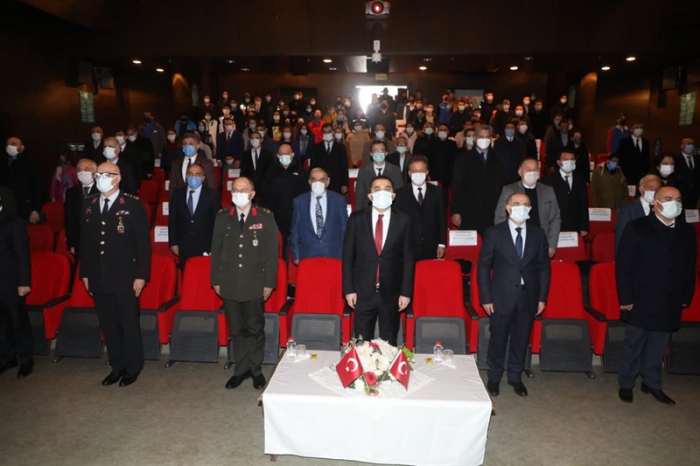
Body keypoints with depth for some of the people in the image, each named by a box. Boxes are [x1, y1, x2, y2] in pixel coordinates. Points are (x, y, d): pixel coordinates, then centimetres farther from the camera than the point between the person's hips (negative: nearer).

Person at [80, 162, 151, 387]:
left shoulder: (133, 204, -7)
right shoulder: (88, 204, 8)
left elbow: (143, 242, -8)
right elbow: (84, 240, 12)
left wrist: (141, 275, -12)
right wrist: (85, 273, 10)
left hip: (125, 278, -5)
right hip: (98, 278, 5)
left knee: (129, 324, 7)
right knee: (108, 325, 14)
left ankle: (133, 368, 23)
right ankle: (117, 366, 29)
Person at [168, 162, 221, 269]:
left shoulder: (212, 194, -1)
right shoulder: (177, 194, 7)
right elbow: (172, 220, 9)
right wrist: (173, 243, 5)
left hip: (205, 247, -2)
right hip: (183, 248, 2)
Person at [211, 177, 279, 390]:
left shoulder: (265, 217, -2)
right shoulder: (222, 217, 6)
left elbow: (272, 251, -3)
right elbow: (216, 250, 9)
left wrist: (269, 282, -6)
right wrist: (216, 280, 6)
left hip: (255, 284, -2)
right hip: (230, 284, 3)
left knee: (255, 329, 8)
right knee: (237, 330, 12)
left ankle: (255, 369, 25)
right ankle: (241, 369, 27)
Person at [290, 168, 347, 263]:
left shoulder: (339, 200, 4)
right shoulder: (299, 201, 5)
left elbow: (345, 228, 7)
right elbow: (295, 231, 9)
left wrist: (345, 256, 5)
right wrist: (296, 256, 5)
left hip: (334, 256, 0)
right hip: (308, 256, 0)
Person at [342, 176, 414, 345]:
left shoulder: (403, 220, -2)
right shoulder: (356, 219, -2)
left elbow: (408, 259, 0)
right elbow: (348, 256, 1)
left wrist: (406, 292, -2)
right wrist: (348, 289, -3)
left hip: (391, 293, 0)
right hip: (363, 292, 0)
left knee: (388, 344, 13)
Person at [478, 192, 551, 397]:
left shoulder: (538, 234, 3)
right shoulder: (494, 233, -6)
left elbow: (544, 267, 7)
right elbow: (483, 266, -4)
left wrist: (542, 297, 3)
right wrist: (486, 298, -8)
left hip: (528, 297, 3)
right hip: (502, 296, -2)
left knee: (521, 339, 13)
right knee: (498, 339, 8)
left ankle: (515, 377, 34)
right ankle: (494, 378, 28)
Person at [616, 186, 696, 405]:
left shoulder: (687, 232, 7)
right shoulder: (636, 228, -7)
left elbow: (690, 267, 10)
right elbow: (623, 265, -9)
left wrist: (686, 297, 4)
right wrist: (626, 299, -12)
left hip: (669, 305, 4)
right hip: (641, 303, -4)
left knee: (658, 346, 14)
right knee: (633, 345, 8)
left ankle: (652, 383, 30)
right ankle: (626, 384, 23)